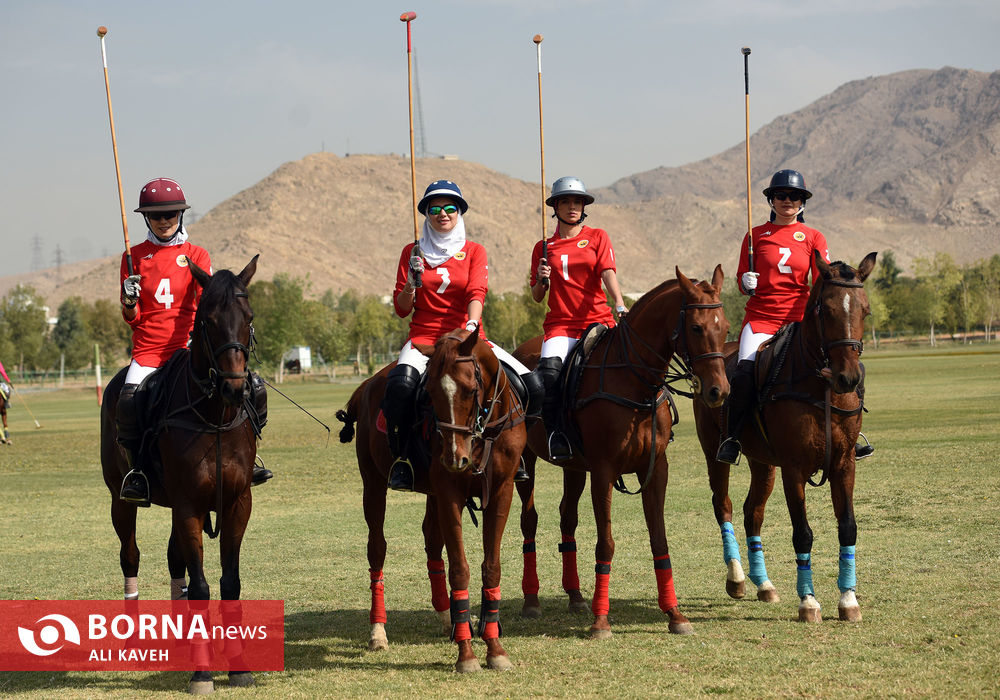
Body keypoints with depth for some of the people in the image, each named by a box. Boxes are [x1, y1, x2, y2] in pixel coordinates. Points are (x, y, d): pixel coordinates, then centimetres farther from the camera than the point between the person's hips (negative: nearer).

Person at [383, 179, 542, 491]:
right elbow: (401, 309, 8)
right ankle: (400, 457, -16)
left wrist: (471, 325, -26)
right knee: (399, 385, -36)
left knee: (531, 387, -16)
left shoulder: (474, 252, 10)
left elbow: (476, 294, -7)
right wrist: (411, 283, -13)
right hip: (424, 338, -1)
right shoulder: (412, 252, 10)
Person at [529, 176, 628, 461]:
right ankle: (555, 434, -18)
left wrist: (620, 305, -22)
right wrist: (542, 280, -6)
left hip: (596, 318, 0)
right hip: (560, 324, 1)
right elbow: (537, 297, 17)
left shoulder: (597, 238, 11)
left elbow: (608, 272, -5)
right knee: (550, 369, -28)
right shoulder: (544, 248, 15)